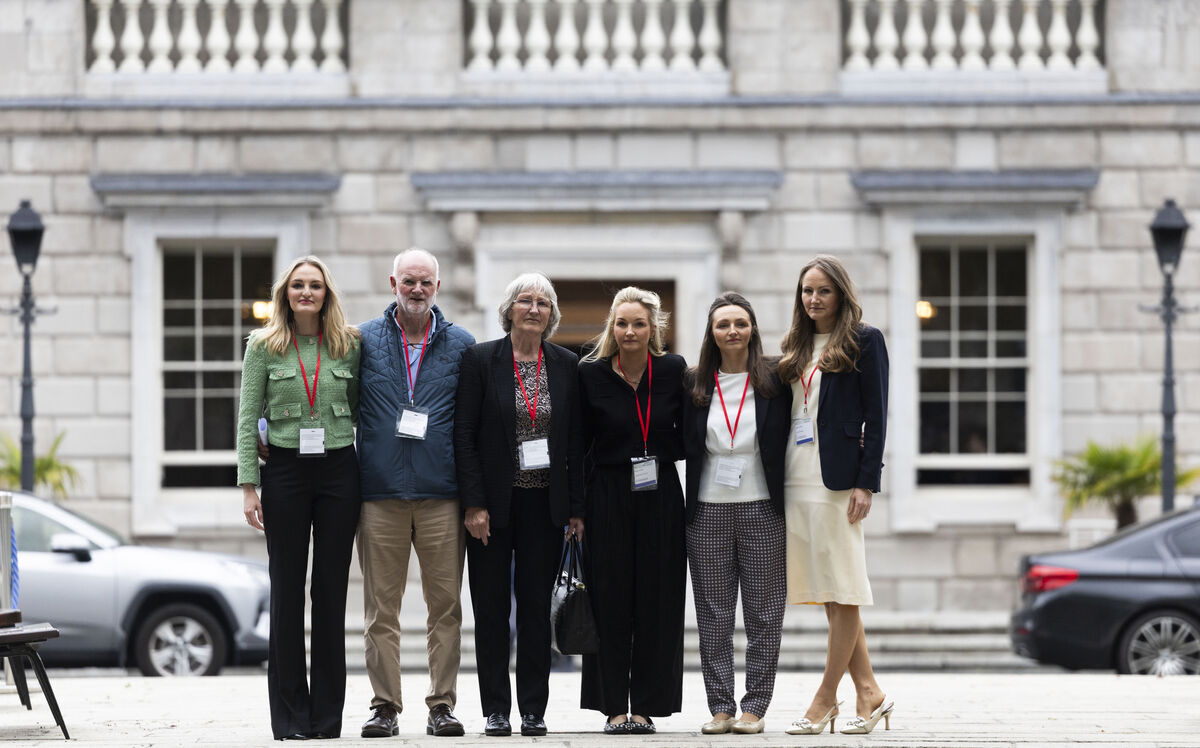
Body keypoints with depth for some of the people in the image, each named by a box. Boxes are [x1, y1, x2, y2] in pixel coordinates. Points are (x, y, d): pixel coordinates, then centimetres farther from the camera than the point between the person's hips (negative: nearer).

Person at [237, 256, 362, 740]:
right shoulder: (263, 347, 3)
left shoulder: (350, 345, 6)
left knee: (332, 588, 2)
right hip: (285, 470, -1)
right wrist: (248, 486, -6)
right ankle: (290, 716, 5)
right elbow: (247, 418, 1)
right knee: (287, 589, 1)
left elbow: (361, 410, 11)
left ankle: (328, 715, 7)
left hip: (339, 469, 1)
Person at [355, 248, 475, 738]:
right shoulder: (364, 341, 8)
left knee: (445, 604, 0)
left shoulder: (461, 345, 9)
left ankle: (442, 704, 6)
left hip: (441, 495, 0)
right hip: (380, 493, 0)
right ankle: (385, 706, 7)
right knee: (381, 607, 1)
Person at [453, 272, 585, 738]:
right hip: (494, 502, -2)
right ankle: (496, 711, 9)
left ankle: (534, 710, 8)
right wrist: (474, 504, -11)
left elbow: (575, 442, 7)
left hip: (544, 503, 2)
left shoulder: (566, 366, 5)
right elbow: (464, 435, -5)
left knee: (536, 607, 3)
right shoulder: (481, 360, -3)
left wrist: (576, 508, 2)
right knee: (491, 608, 3)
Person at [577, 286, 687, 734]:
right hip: (608, 499, -1)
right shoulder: (591, 375, -1)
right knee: (610, 600, -1)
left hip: (660, 499, 1)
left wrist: (661, 455, -6)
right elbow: (578, 443, 2)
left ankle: (645, 705, 7)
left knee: (656, 602, 1)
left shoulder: (673, 371, 2)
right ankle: (614, 707, 4)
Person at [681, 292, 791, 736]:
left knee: (763, 614, 1)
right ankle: (720, 707, 7)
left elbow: (789, 441, 4)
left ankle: (755, 707, 5)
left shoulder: (775, 383, 1)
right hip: (707, 512, 2)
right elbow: (684, 446, 11)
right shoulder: (694, 386, 6)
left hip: (762, 511, -2)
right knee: (713, 616, 3)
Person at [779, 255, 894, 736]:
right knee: (829, 593, 6)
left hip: (837, 477, -7)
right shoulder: (797, 347, 18)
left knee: (842, 591, -3)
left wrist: (866, 483, -13)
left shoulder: (864, 341, -1)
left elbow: (876, 416, -6)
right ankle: (868, 694, 11)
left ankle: (826, 698, 0)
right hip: (796, 479, 7)